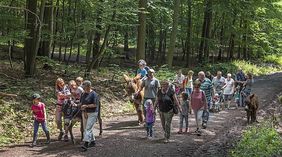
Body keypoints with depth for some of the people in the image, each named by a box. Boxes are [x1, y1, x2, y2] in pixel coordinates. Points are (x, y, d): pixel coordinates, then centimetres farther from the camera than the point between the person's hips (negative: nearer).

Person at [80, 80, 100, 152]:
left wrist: (86, 106, -22)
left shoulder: (94, 94, -12)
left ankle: (85, 144, -16)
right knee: (87, 128, 13)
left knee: (88, 128, -12)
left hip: (92, 114, -8)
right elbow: (81, 102, 14)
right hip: (85, 113, 8)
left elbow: (95, 105, -16)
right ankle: (92, 141, 25)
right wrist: (83, 110, -1)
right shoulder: (83, 94, 10)